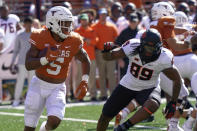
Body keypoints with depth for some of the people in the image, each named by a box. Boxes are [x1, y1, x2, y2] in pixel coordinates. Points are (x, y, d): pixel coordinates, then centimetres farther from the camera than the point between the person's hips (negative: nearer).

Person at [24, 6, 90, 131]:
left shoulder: (73, 42, -9)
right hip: (39, 85, 0)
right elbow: (28, 65, -16)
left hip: (57, 88, 1)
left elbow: (85, 61, 10)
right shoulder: (40, 38, -15)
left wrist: (84, 82, 1)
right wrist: (47, 59, -32)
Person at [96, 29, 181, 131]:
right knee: (105, 115, 5)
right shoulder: (132, 47, -24)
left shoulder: (163, 59, -27)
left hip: (148, 88, -2)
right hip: (128, 85, 2)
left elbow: (177, 79, -12)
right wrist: (106, 51, -34)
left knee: (152, 105, -37)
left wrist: (173, 102, -15)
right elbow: (109, 57, -11)